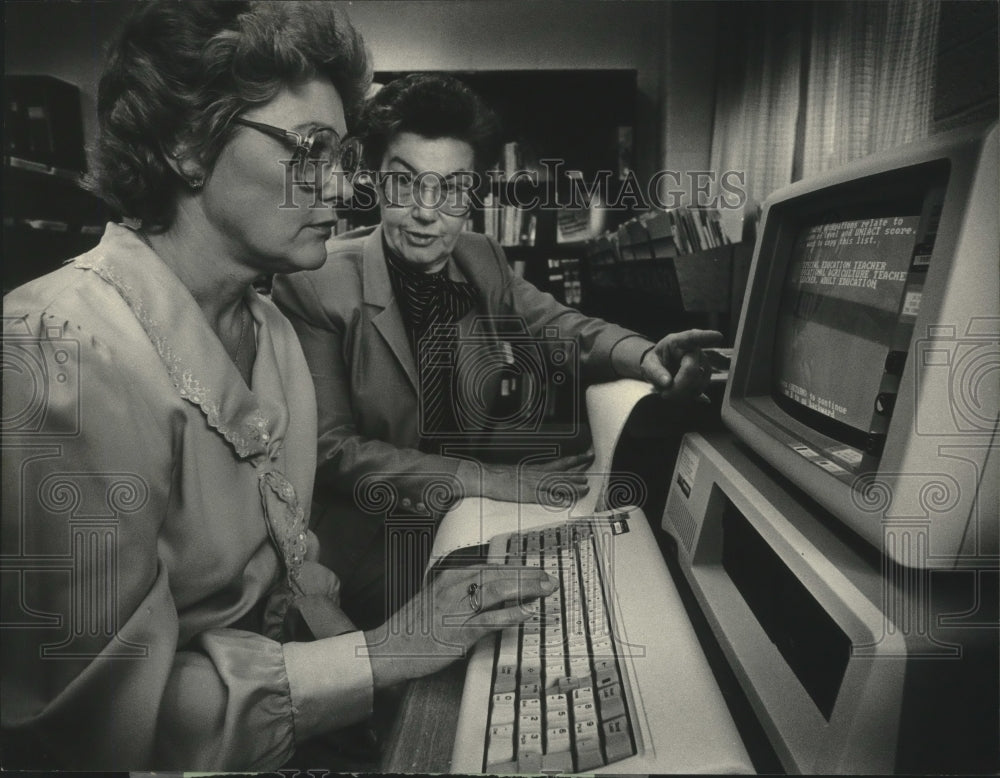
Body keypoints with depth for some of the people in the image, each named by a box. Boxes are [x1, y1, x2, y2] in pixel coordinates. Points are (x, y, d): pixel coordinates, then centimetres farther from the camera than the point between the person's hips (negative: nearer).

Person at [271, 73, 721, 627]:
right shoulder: (311, 285, -14)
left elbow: (563, 327, 9)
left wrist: (645, 356, -15)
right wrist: (484, 479, -26)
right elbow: (330, 450, -18)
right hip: (376, 544, -5)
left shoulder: (482, 261, 3)